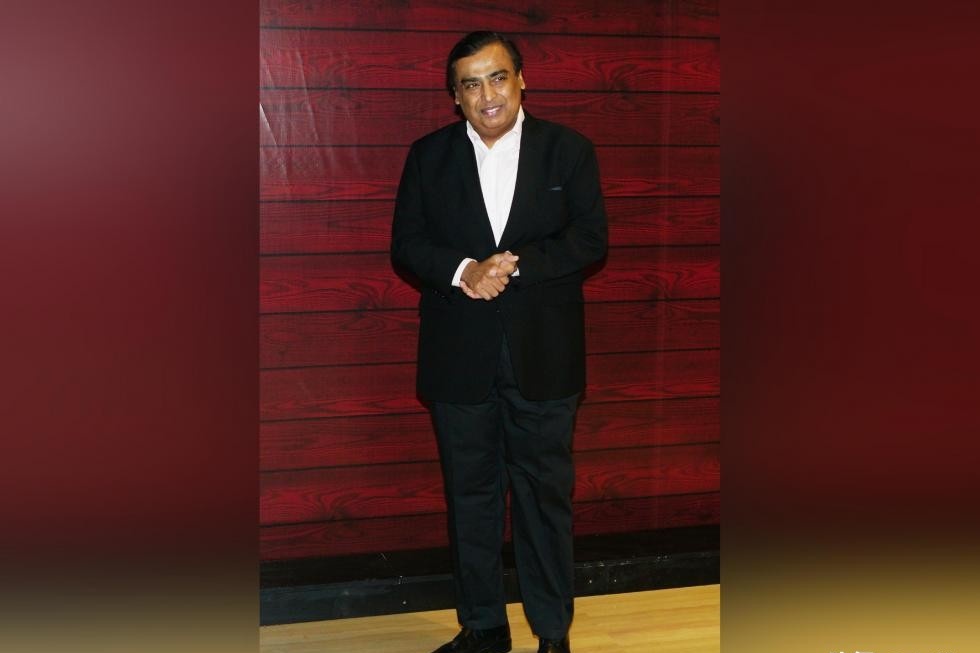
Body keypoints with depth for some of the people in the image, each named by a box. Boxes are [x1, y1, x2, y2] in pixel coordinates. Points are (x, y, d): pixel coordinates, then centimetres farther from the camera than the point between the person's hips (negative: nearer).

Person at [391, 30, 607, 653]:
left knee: (546, 492, 5)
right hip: (459, 356, 2)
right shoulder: (428, 156, 4)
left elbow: (591, 238, -5)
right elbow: (407, 245, 2)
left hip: (543, 353, -1)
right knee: (470, 494, 10)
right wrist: (463, 271, -17)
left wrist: (515, 265, -17)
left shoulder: (570, 150, 0)